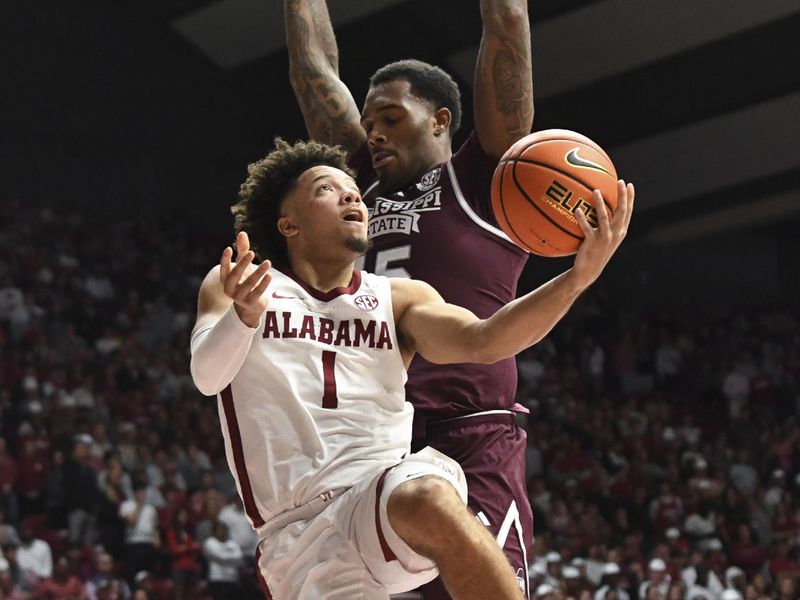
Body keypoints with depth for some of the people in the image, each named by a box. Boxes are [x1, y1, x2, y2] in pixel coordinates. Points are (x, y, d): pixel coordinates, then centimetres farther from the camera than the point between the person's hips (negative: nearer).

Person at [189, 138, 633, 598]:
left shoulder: (398, 300, 15)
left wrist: (578, 276, -17)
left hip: (389, 484, 1)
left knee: (430, 502, -35)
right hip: (299, 537, -1)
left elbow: (483, 341, -2)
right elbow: (207, 376, -7)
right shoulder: (233, 287, 11)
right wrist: (244, 314, -30)